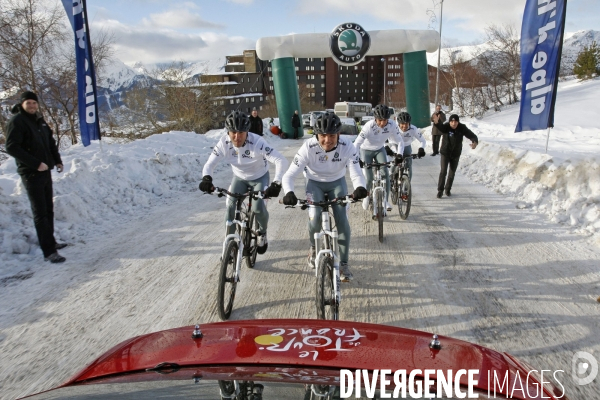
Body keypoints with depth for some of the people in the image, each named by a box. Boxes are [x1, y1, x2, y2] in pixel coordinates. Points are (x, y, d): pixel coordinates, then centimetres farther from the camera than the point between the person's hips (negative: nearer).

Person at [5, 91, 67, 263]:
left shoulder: (40, 120, 13)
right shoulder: (16, 121, -10)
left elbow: (51, 142, 22)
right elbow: (12, 147, -18)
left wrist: (57, 160, 9)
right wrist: (36, 163, -22)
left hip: (45, 170, 8)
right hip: (31, 173, -8)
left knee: (48, 209, 15)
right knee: (40, 213, -8)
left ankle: (51, 242, 27)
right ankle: (49, 252, -6)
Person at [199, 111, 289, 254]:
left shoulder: (257, 142, -35)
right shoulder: (224, 143, -25)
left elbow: (281, 161, -41)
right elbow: (210, 164, -20)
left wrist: (276, 183, -55)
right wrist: (206, 178, -43)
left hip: (259, 178, -3)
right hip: (239, 178, 3)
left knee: (258, 208, -21)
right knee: (230, 205, -15)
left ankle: (262, 233, 12)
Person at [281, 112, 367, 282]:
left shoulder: (348, 147, -28)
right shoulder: (308, 147, -31)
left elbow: (356, 174, -30)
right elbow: (289, 175, -30)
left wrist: (360, 188, -53)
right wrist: (289, 193, -51)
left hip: (337, 182, 1)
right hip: (314, 182, -1)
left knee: (342, 220, -13)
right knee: (315, 216, -22)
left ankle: (344, 263, 3)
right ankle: (313, 248, 11)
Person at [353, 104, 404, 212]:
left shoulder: (392, 125, -24)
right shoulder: (369, 126, -34)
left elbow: (400, 141, -16)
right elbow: (357, 144, -36)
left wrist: (399, 155, -32)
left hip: (380, 150, 3)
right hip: (366, 150, -2)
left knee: (385, 174, -15)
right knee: (369, 179, -6)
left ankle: (385, 200, -3)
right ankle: (367, 196, 24)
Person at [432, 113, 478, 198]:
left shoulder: (462, 128, -16)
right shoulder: (446, 127, -22)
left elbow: (472, 136, -21)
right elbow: (440, 127, -44)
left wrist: (475, 142, -45)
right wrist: (436, 122, -69)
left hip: (456, 154, 3)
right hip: (445, 153, -3)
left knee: (452, 172, 14)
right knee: (443, 171, -10)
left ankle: (448, 189, 32)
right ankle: (440, 190, 3)